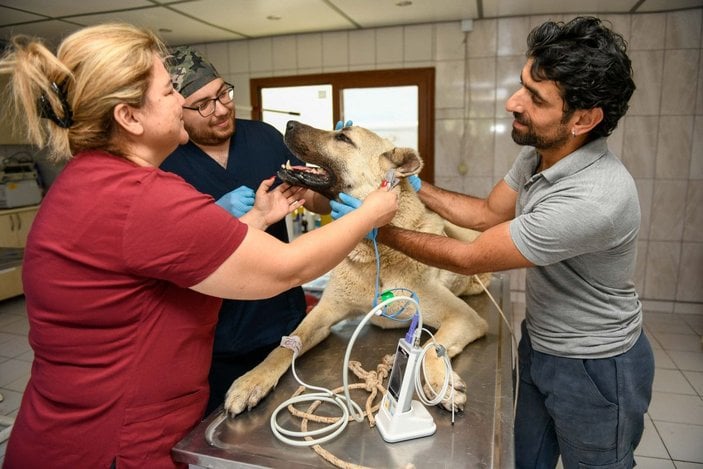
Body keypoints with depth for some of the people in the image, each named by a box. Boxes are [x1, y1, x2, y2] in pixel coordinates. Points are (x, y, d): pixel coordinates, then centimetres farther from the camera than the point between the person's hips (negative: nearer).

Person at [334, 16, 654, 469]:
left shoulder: (593, 199, -36)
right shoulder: (539, 152, -9)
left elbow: (469, 258, -28)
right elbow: (488, 212, 5)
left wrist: (381, 230, -18)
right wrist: (414, 184, -1)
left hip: (595, 367, -7)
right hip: (539, 343, 8)